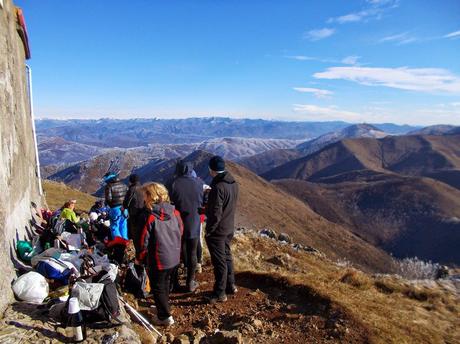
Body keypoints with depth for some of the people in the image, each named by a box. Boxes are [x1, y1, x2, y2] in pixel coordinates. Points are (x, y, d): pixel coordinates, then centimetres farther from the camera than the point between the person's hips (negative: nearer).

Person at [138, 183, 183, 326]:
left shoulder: (151, 218, -20)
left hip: (158, 260, -6)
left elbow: (144, 242, -14)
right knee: (165, 284, 26)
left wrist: (140, 258, 3)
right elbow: (180, 232, 5)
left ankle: (165, 317, 22)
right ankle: (163, 308, 44)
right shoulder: (175, 212, -6)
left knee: (158, 288, 14)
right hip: (174, 257, 6)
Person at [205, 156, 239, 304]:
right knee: (227, 256, 22)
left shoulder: (218, 187, -26)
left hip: (217, 230, -8)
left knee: (219, 261, 4)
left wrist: (209, 230, -13)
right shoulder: (233, 183, 1)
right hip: (229, 227, 8)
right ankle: (231, 285, 35)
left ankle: (220, 293, 17)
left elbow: (215, 214, -25)